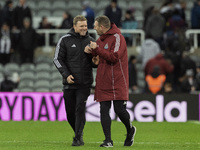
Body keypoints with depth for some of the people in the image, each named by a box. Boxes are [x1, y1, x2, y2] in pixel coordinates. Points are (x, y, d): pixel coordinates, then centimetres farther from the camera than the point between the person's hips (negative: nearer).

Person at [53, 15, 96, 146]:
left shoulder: (91, 41, 7)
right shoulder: (65, 40, 0)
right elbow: (57, 59, 0)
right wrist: (66, 74, -13)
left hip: (85, 83, 0)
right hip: (69, 82, 0)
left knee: (80, 109, -13)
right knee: (70, 112, 6)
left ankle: (78, 138, -9)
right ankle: (78, 132, 29)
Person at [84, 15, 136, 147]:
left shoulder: (117, 37, -10)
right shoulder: (101, 39, 15)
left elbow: (114, 57, -21)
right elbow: (97, 57, 23)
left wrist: (97, 49, -19)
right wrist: (91, 50, 1)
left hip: (117, 82, -7)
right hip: (103, 82, 7)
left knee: (120, 110, -5)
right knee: (104, 111, 0)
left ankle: (130, 130, 22)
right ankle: (108, 140, 2)